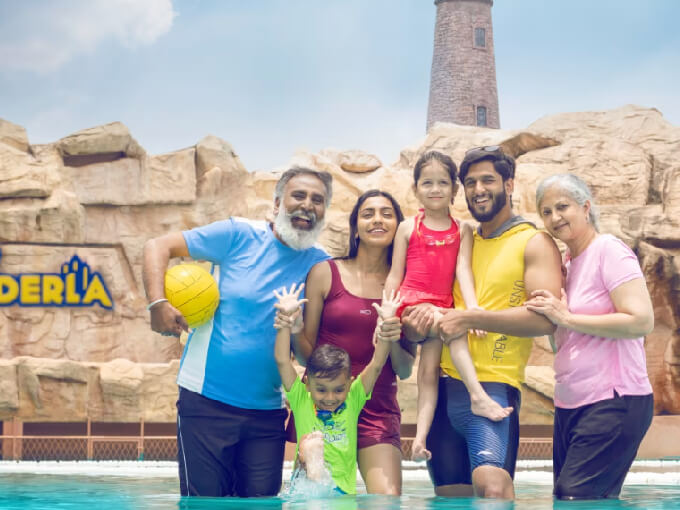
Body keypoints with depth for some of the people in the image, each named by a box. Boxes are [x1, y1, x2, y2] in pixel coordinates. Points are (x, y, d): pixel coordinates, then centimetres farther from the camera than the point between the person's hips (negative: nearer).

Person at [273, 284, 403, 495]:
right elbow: (282, 361, -2)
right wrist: (286, 319, -6)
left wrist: (386, 325, -6)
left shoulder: (353, 401, 8)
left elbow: (376, 366, 3)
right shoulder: (301, 400, 4)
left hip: (343, 491, 4)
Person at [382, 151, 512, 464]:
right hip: (411, 303, -3)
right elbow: (394, 276, 8)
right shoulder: (408, 228, 7)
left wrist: (473, 306, -17)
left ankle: (421, 435, -20)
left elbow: (463, 270, -1)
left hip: (442, 308, 3)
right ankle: (478, 397, -35)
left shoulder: (462, 231, 11)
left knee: (432, 357, -14)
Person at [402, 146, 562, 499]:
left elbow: (545, 319, -13)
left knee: (491, 484, -27)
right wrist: (420, 319, -2)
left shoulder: (534, 243, 0)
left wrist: (471, 318, -16)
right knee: (449, 495, 7)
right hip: (443, 384, 6)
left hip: (493, 386, -6)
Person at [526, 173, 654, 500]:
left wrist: (566, 317, -16)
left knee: (576, 498, -15)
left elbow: (642, 320, -20)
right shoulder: (566, 261, 15)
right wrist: (549, 312, -1)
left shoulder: (609, 251, -9)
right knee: (564, 498, 7)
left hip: (613, 403, -9)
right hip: (570, 405, 9)